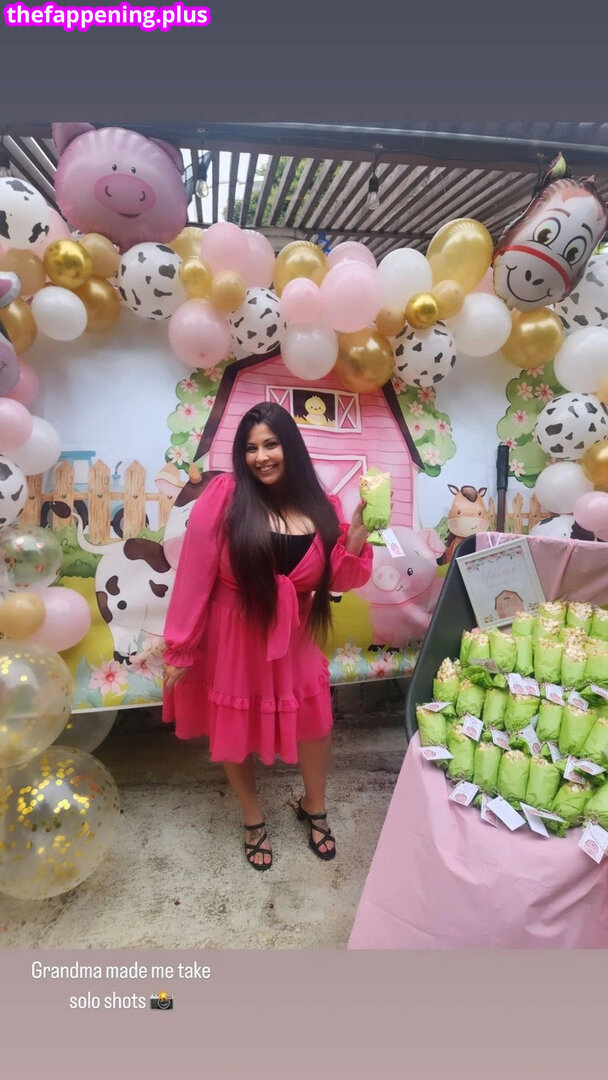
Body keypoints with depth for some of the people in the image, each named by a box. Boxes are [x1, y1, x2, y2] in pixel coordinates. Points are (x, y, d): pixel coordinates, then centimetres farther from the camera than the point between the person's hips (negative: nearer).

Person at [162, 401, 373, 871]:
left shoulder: (322, 507, -5)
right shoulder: (224, 496, -17)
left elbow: (339, 580, -4)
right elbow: (195, 575, -15)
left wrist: (360, 528, -19)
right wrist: (179, 650, -12)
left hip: (292, 639, 3)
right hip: (232, 639, -3)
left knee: (315, 719, 16)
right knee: (234, 731, 16)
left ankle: (314, 807, 47)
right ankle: (254, 819, 46)